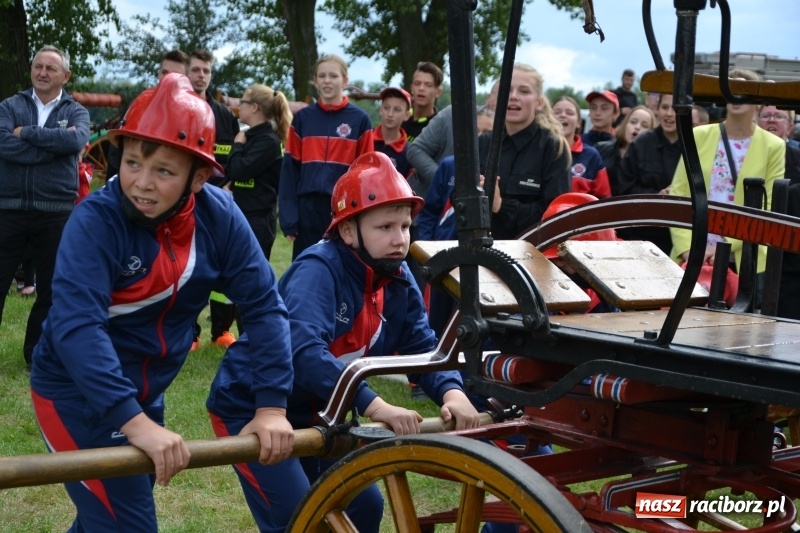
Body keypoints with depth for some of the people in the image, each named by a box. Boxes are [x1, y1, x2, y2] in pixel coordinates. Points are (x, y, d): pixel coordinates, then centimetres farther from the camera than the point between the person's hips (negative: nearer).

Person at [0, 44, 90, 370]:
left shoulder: (76, 112, 5)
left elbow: (76, 140, -18)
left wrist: (26, 132, -12)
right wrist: (55, 144, -15)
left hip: (56, 213, 1)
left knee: (51, 288, 10)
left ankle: (36, 353, 25)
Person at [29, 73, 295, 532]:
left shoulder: (219, 216, -13)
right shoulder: (97, 220, -25)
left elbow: (265, 304, -11)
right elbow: (77, 325, -36)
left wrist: (271, 405, -21)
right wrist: (136, 423, -46)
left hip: (144, 393, 6)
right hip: (79, 395, -5)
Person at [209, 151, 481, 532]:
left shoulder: (398, 281, -4)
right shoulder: (318, 269, -26)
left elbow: (422, 347, -4)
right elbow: (304, 351, -39)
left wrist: (452, 392, -26)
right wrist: (375, 406, -47)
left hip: (310, 414, 8)